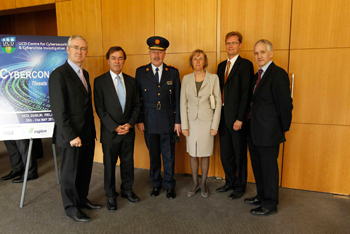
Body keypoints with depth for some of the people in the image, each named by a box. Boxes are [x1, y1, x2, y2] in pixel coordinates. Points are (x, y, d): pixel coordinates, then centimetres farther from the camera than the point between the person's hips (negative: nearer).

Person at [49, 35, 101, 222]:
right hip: (71, 137, -7)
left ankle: (82, 199, 38)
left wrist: (92, 130, 11)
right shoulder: (58, 74, -14)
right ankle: (71, 207, 28)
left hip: (87, 134, 8)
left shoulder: (84, 74, 11)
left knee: (85, 170, 18)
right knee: (70, 173, 10)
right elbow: (58, 110, -18)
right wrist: (71, 136, -18)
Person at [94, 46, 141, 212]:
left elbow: (137, 105, 7)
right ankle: (111, 196, 27)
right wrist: (115, 127, -14)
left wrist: (130, 123, -6)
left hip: (128, 130, 3)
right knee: (109, 165, 9)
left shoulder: (131, 81, 7)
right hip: (110, 132, -3)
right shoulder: (100, 81, -5)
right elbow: (100, 108, -8)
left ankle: (127, 190, 34)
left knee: (128, 162, 14)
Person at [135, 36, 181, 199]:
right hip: (149, 122, 1)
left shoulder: (173, 72, 3)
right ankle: (156, 184, 32)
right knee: (153, 155, 12)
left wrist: (178, 121, -1)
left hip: (168, 121, 0)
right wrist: (139, 120, -2)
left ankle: (169, 185, 27)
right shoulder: (140, 72, 3)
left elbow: (177, 98, 3)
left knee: (169, 155, 8)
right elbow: (137, 98, 3)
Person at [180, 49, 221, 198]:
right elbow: (183, 103, 2)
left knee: (205, 155, 7)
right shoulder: (186, 79, 2)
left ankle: (203, 184, 25)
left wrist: (215, 126, -6)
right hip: (191, 121, 2)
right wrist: (184, 125, -2)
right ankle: (195, 184, 26)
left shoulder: (213, 78, -3)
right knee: (193, 154, 10)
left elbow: (218, 102, -3)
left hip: (207, 121, -2)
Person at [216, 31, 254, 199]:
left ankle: (240, 187, 24)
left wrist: (240, 119, -17)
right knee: (225, 153, 15)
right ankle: (230, 182, 34)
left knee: (240, 154, 7)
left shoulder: (245, 65, -7)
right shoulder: (221, 65, 14)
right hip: (222, 115, 7)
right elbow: (219, 90, 13)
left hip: (236, 117, -6)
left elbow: (246, 93, -14)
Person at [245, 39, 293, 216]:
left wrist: (282, 129, -8)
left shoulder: (278, 74, -14)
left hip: (268, 133, -9)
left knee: (269, 168, 5)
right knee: (257, 167, 20)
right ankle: (261, 196, 39)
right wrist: (250, 126, 10)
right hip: (255, 132, 9)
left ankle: (270, 204, 23)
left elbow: (285, 104, -15)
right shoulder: (258, 75, 13)